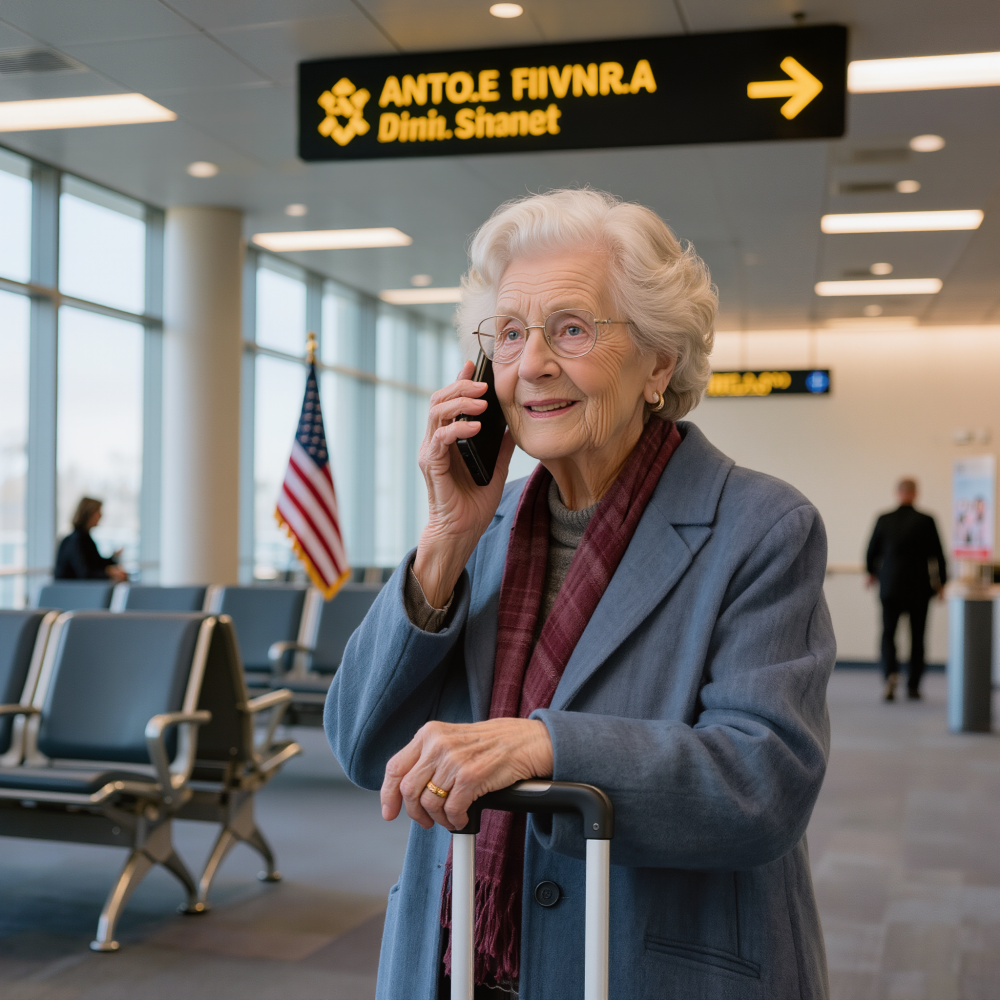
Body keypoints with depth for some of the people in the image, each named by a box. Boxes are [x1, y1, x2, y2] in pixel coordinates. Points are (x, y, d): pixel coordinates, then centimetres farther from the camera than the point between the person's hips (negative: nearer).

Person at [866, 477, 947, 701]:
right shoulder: (926, 521, -8)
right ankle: (913, 686, 14)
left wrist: (872, 573, 23)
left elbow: (871, 552, 3)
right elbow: (938, 554, -5)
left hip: (890, 586, 1)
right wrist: (941, 581, 9)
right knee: (917, 637, 10)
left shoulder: (884, 520, -4)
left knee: (888, 633, 8)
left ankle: (890, 673, -16)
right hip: (919, 588, 0)